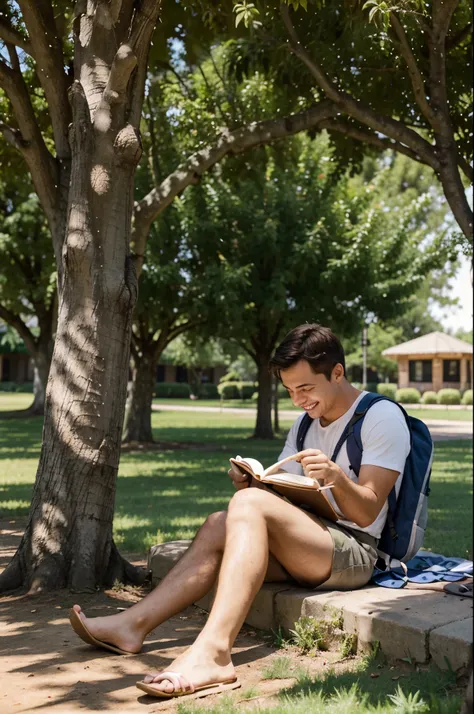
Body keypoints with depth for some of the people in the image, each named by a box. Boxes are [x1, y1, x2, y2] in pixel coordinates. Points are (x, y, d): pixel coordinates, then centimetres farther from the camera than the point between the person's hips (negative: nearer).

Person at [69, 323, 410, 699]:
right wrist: (252, 483, -10)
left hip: (356, 551, -7)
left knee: (250, 503, -29)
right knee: (219, 525, -12)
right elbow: (287, 499, 11)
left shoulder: (383, 417, -6)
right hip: (308, 551, 8)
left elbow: (367, 512, -12)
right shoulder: (305, 423, 17)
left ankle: (213, 651, -45)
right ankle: (134, 624, -19)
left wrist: (336, 477, -31)